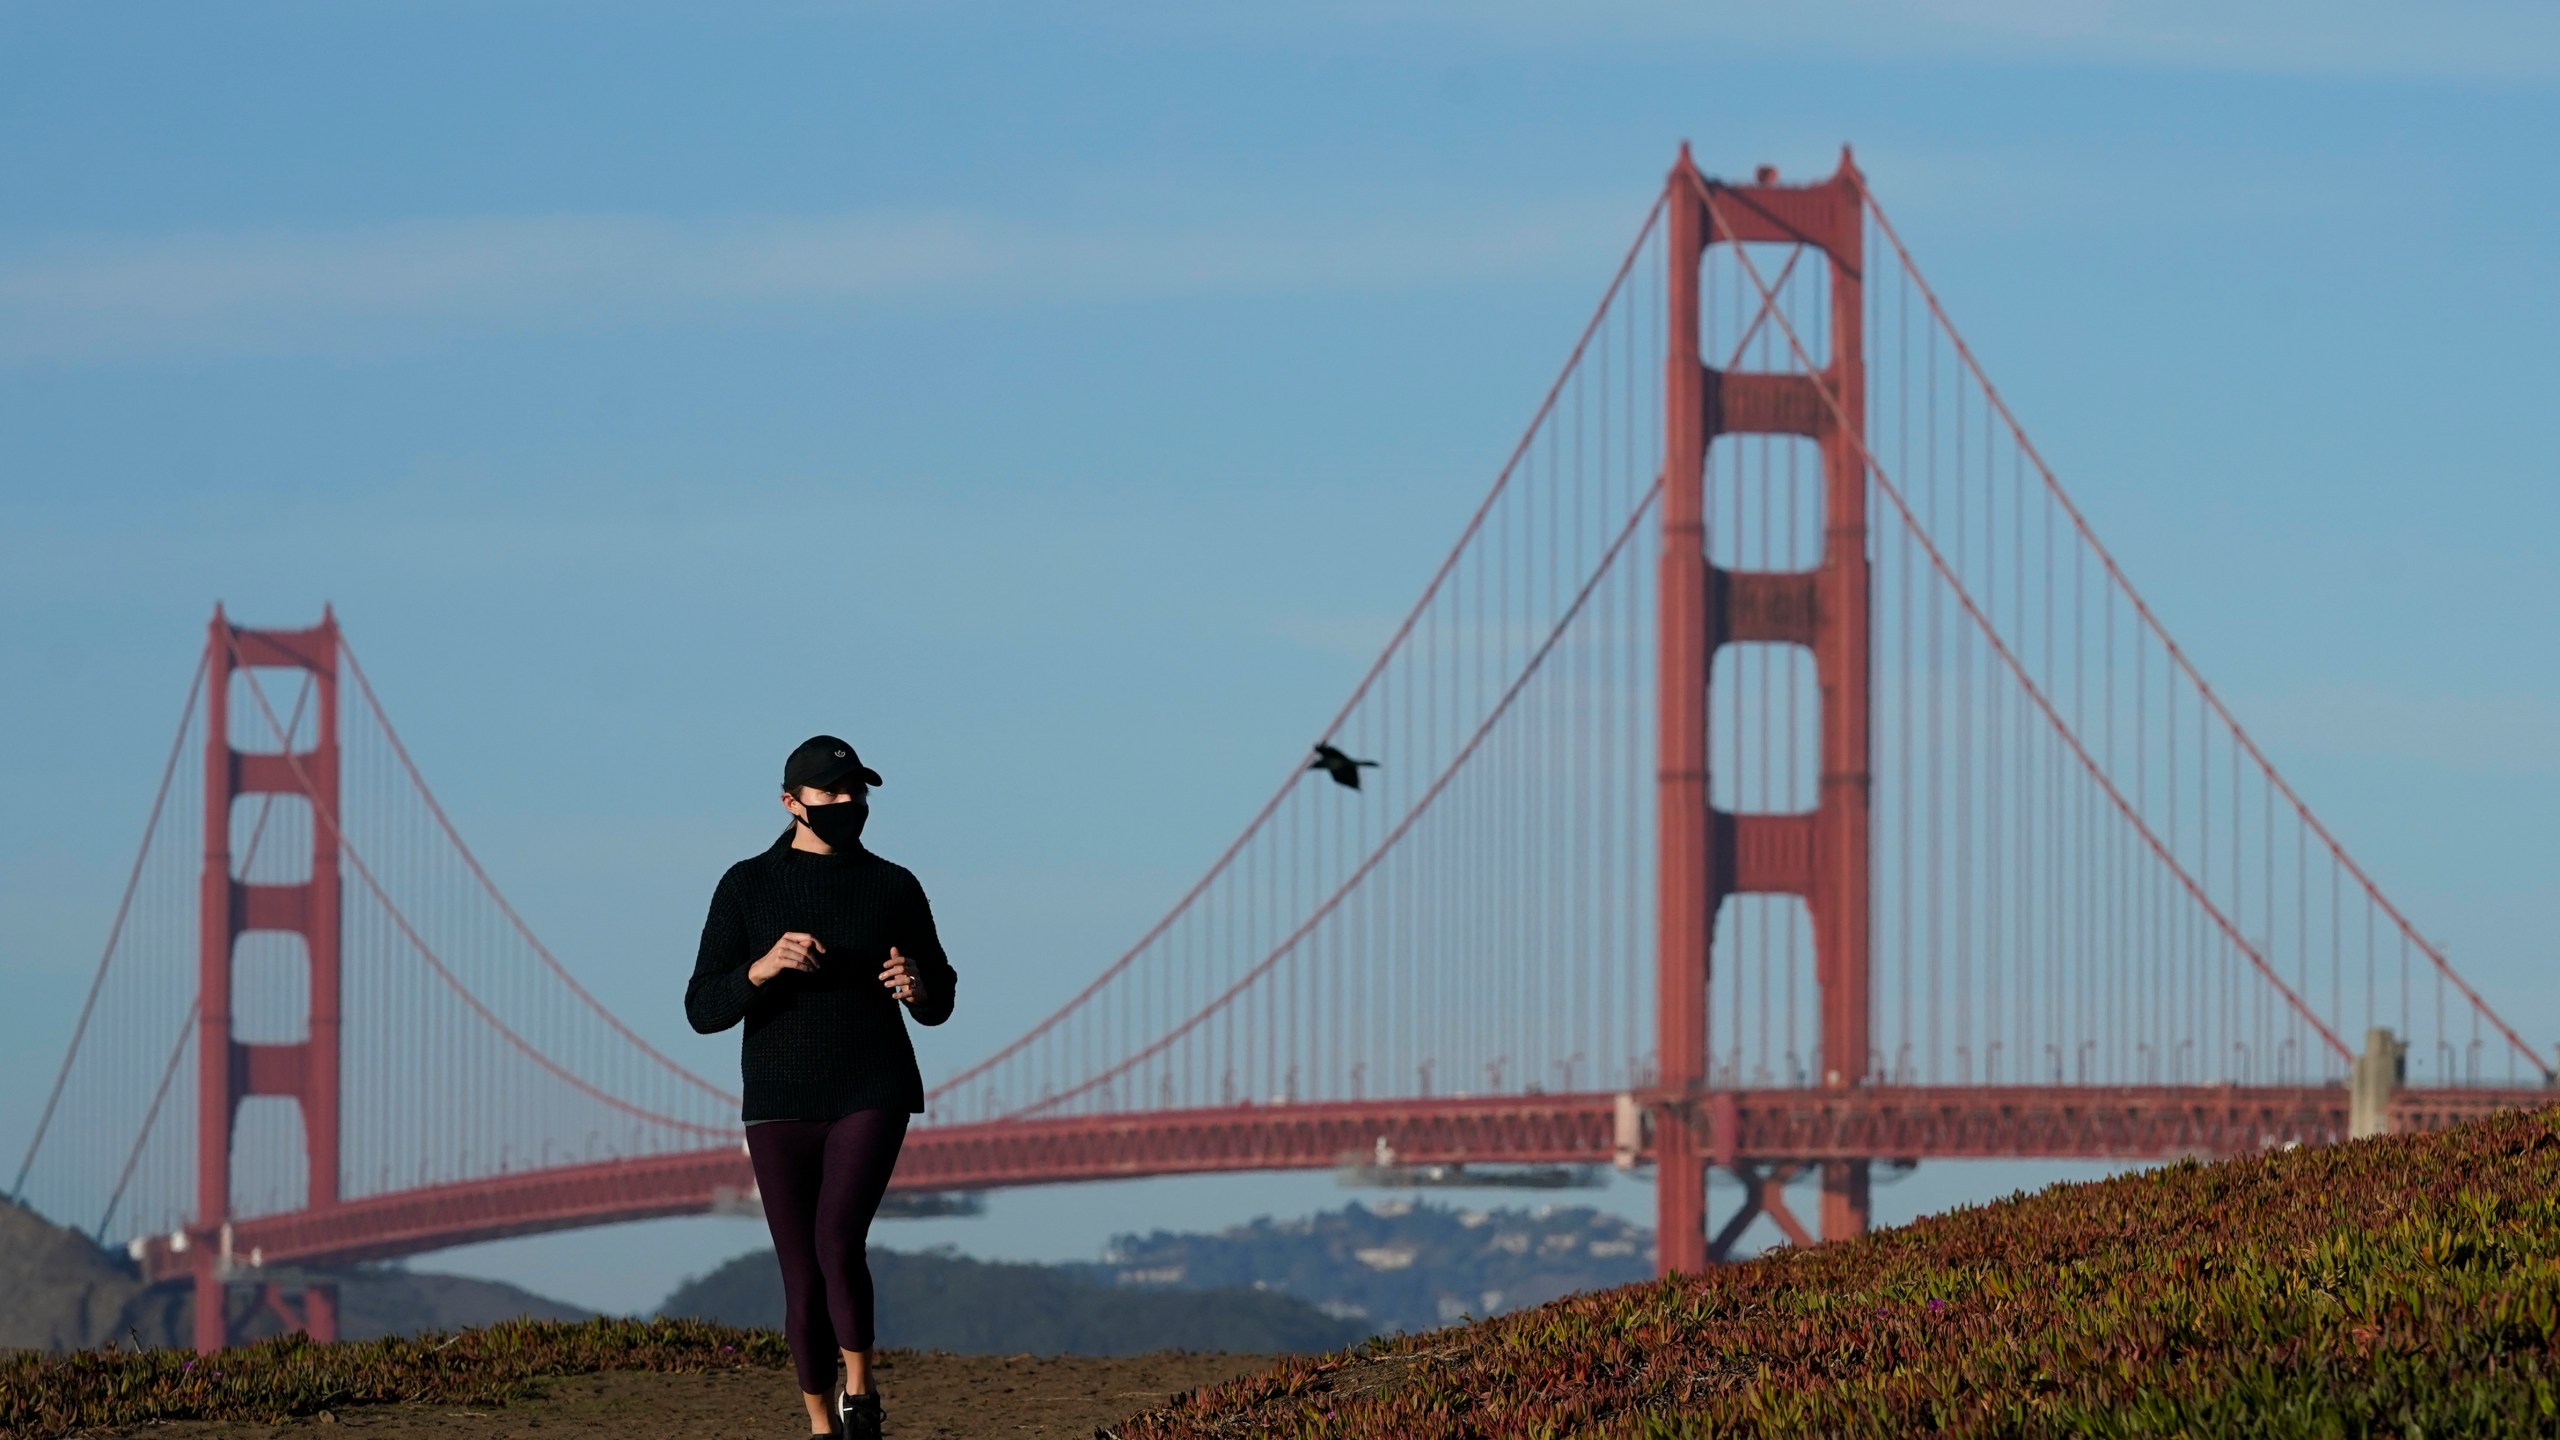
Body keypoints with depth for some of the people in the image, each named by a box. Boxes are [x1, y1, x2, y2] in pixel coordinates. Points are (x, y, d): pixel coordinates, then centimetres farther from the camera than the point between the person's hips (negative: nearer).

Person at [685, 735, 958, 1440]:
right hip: (781, 1108, 1)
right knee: (803, 1279, 2)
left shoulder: (894, 887, 3)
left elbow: (938, 1004, 11)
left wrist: (918, 988, -13)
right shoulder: (746, 887, 0)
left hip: (872, 1097, -1)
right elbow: (703, 1011, -4)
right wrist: (765, 966, -23)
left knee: (838, 1243, -22)